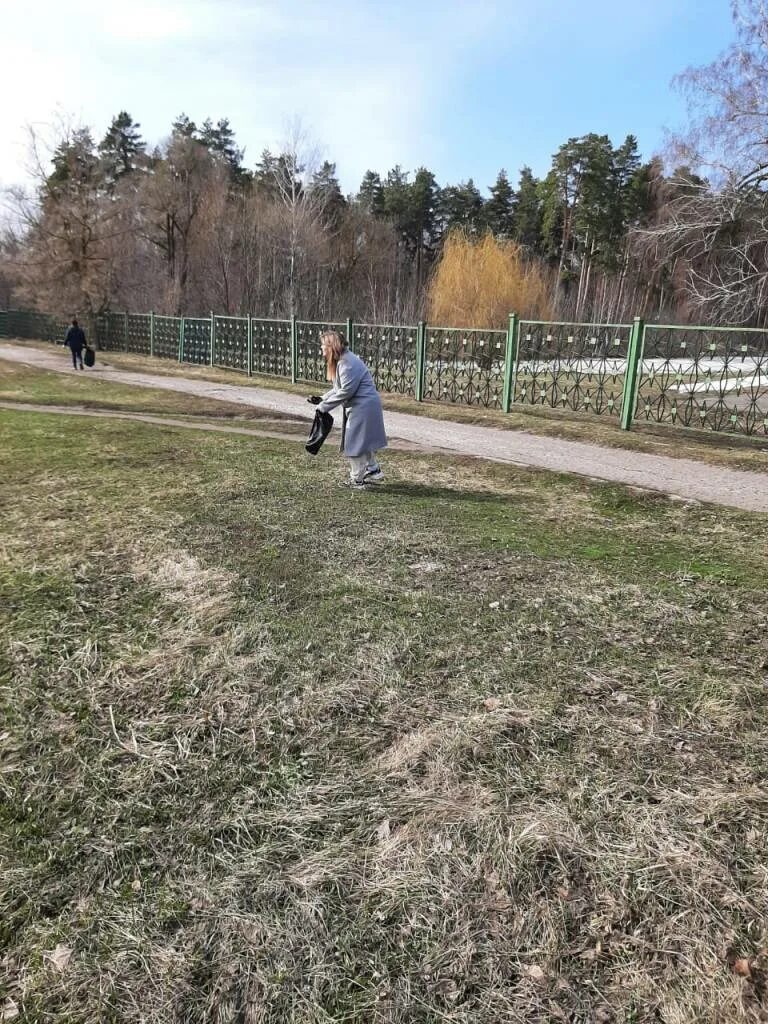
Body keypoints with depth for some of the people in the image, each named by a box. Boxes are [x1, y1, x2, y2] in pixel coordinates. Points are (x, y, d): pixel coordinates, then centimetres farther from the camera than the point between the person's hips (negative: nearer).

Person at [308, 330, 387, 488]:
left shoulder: (347, 363, -20)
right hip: (361, 406, 10)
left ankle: (357, 480, 8)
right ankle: (374, 471, 30)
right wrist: (322, 398, 5)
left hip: (363, 406, -10)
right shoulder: (341, 361, 13)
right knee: (363, 441, 19)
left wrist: (324, 406, -17)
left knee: (354, 442, -2)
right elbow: (339, 389, 17)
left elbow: (346, 391, -23)